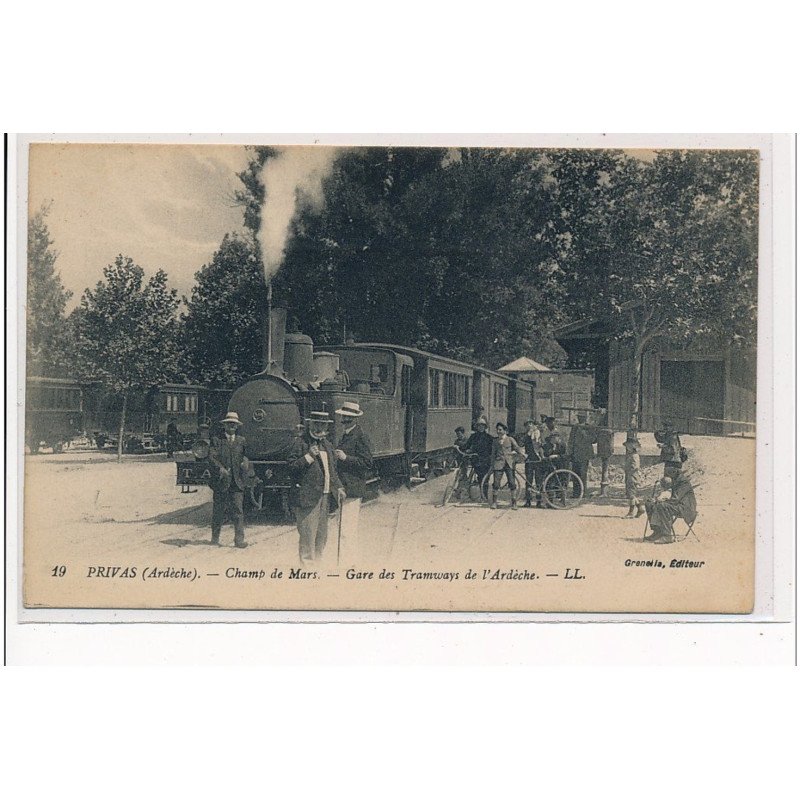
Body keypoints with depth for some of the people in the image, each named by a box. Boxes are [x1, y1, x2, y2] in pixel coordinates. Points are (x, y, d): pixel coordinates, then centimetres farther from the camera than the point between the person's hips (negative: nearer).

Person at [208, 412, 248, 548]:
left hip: (237, 482, 1)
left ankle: (239, 539, -6)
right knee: (218, 510, 8)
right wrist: (220, 468, -22)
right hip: (221, 481, -1)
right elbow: (211, 456, -7)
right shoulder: (217, 441, 4)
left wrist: (245, 462, -13)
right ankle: (215, 538, 21)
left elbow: (246, 456, 10)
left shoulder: (241, 441, 14)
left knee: (238, 511, -6)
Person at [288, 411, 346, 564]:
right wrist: (309, 457, -21)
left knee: (322, 535, 13)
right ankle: (306, 563, -3)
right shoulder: (301, 443, -5)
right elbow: (291, 467, -11)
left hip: (325, 496, 8)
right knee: (308, 534, -8)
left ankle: (317, 561, 23)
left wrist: (338, 488, 12)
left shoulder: (327, 445, 18)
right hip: (307, 497, -8)